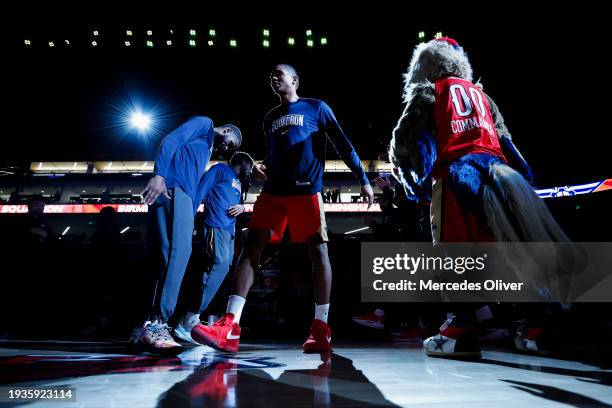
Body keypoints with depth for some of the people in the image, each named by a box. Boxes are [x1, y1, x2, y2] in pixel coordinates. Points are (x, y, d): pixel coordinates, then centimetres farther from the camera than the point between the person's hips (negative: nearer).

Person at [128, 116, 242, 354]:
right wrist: (159, 174, -21)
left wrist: (189, 221, 15)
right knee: (178, 251, -21)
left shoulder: (207, 150, 37)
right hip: (171, 188, -9)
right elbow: (170, 141, -5)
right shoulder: (204, 123, 13)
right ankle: (155, 324, -25)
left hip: (182, 195, 9)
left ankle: (148, 328, -1)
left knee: (175, 252, 1)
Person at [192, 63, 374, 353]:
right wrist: (261, 168, 8)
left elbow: (342, 144, 5)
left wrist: (363, 180, -2)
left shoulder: (316, 107, 10)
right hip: (273, 192, 5)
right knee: (252, 248, -7)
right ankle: (230, 327, -10)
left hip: (306, 190, -5)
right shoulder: (270, 118, 25)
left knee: (317, 251, -6)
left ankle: (321, 329, 2)